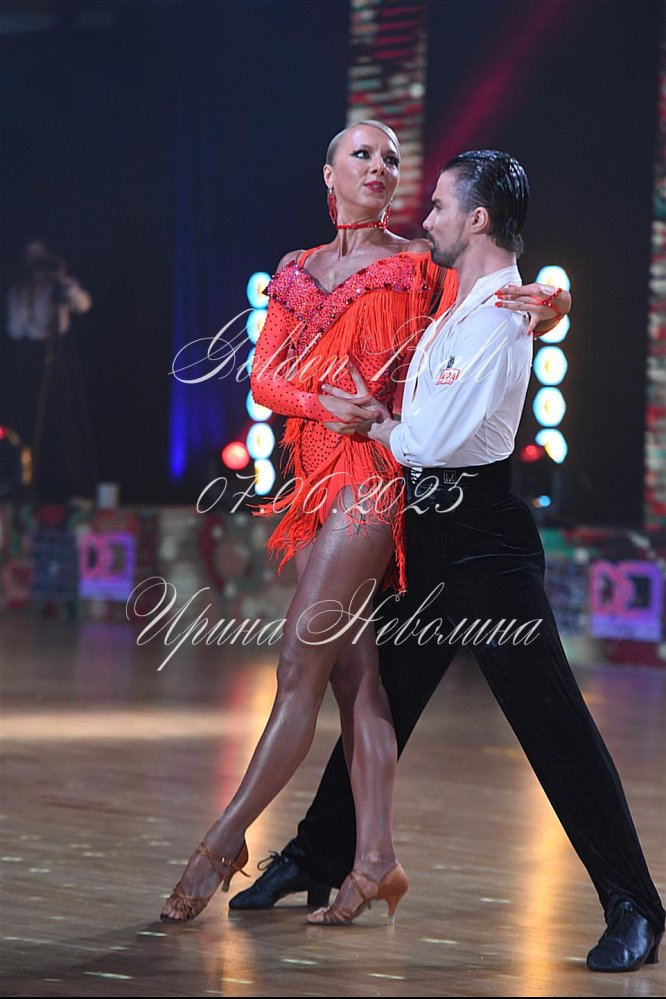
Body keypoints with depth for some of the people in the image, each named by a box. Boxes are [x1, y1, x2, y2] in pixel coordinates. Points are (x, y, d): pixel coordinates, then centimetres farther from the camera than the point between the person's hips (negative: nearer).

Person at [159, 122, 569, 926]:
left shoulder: (418, 264, 6)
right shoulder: (297, 271, 17)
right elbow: (262, 377, 8)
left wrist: (537, 309, -15)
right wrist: (326, 403, -11)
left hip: (375, 471, -5)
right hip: (315, 474, 5)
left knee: (300, 663, -9)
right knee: (352, 672, 2)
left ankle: (225, 843, -6)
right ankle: (375, 859, 2)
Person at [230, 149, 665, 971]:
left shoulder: (499, 322, -18)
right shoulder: (456, 307, 13)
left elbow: (431, 439, -21)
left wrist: (374, 425, -3)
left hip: (485, 541, -10)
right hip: (430, 535, 10)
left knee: (552, 722, -8)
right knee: (378, 701, 19)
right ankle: (315, 859, 33)